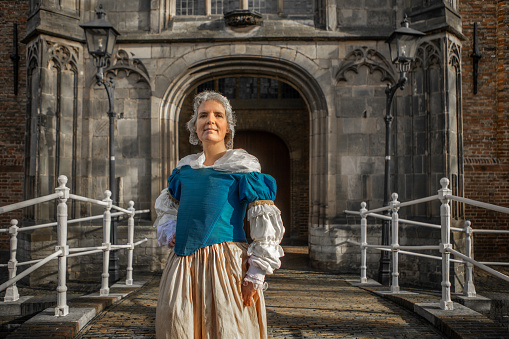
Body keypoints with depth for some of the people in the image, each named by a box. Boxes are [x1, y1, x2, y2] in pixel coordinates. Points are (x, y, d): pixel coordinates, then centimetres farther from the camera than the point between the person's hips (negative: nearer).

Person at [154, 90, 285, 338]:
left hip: (226, 262, -4)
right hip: (183, 263, 5)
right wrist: (170, 233, 6)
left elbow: (266, 222, -8)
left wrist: (256, 275, -13)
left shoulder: (243, 165, -4)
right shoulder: (185, 167, 11)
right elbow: (165, 207, 27)